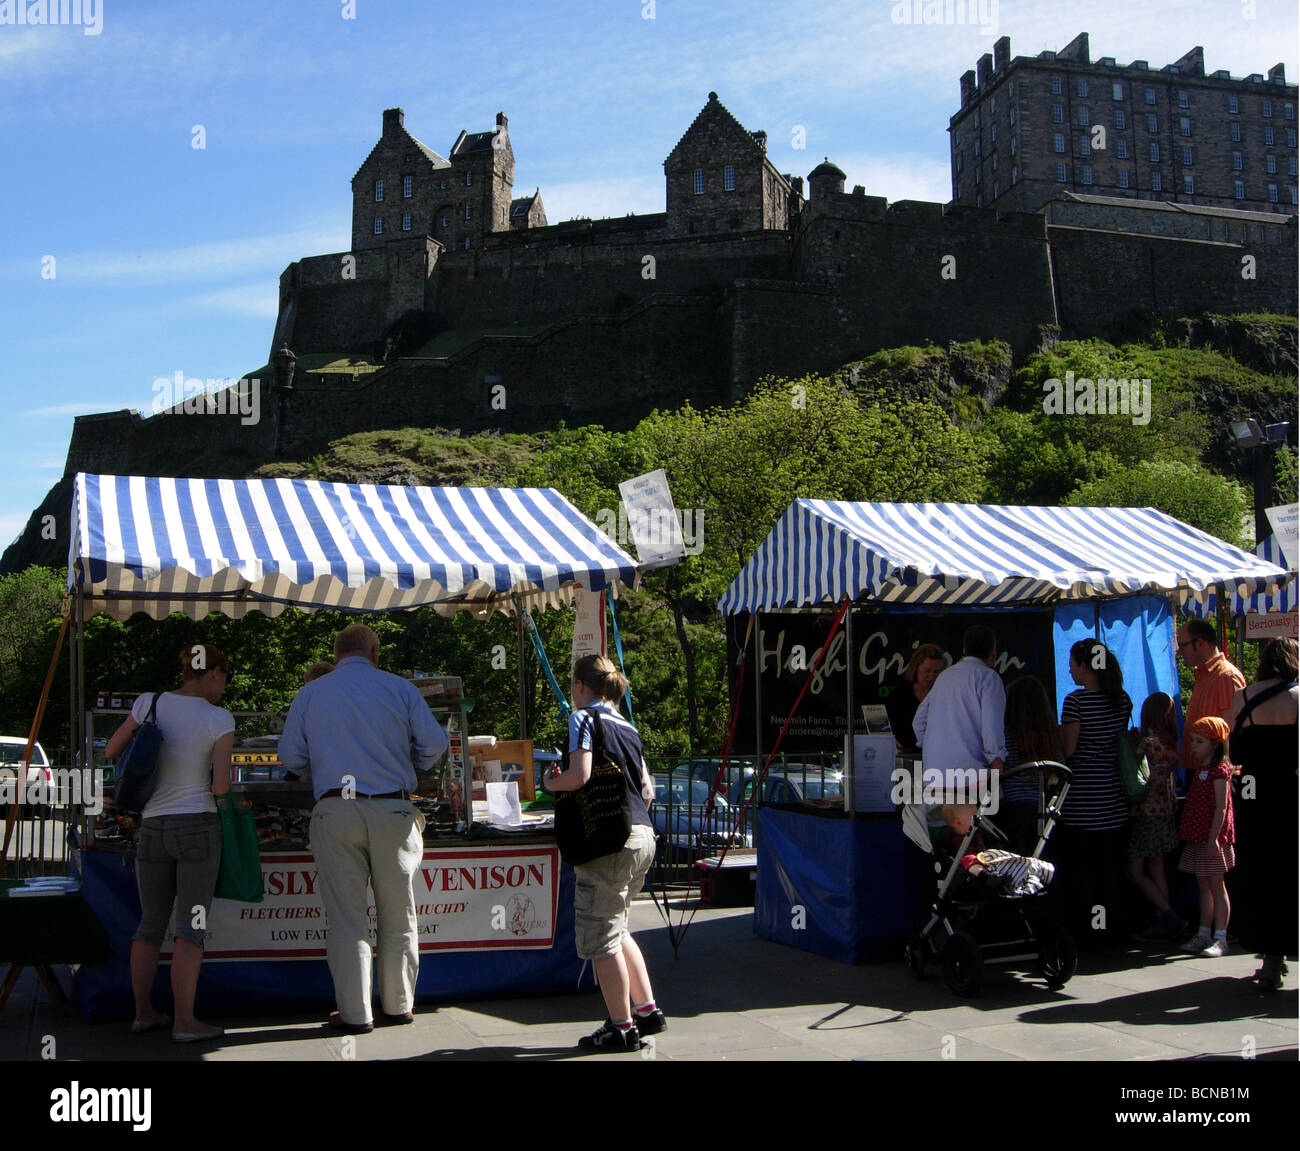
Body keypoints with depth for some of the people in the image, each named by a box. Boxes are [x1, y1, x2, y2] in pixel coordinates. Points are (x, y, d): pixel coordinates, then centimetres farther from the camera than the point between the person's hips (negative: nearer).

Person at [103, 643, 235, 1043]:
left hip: (152, 827, 5)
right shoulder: (219, 719, -10)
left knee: (151, 924, 15)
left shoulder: (150, 703, 1)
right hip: (198, 826, -4)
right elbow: (221, 786, -12)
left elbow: (111, 751, 11)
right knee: (192, 925, -1)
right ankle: (184, 1021, -3)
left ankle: (143, 1013, 20)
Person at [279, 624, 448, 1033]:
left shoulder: (309, 693, 8)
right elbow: (434, 744, 0)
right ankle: (398, 1006, 21)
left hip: (335, 811, 0)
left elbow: (291, 757, 6)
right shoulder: (400, 688, 5)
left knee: (346, 918, 5)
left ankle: (355, 1013, 9)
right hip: (392, 810, 0)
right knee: (397, 915, 12)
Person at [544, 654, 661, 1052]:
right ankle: (647, 1010, 24)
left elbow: (580, 776, -17)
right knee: (615, 929, 21)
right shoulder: (628, 727, 18)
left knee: (599, 936, 2)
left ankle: (622, 1027, 6)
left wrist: (552, 782, 1)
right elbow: (647, 791, 17)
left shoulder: (584, 718, -5)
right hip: (643, 835, 9)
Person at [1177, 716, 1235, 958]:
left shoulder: (1219, 770, -12)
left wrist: (1214, 838, -21)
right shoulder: (1199, 768, 14)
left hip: (1213, 838, -8)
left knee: (1216, 886, -3)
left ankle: (1220, 939, 0)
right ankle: (1203, 935, 17)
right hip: (1197, 837, 8)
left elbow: (1221, 808, -16)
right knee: (1203, 886, 12)